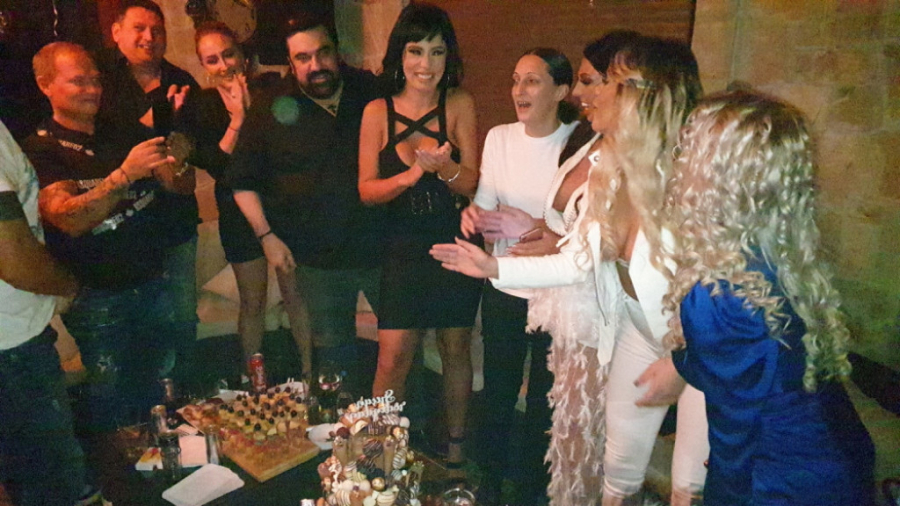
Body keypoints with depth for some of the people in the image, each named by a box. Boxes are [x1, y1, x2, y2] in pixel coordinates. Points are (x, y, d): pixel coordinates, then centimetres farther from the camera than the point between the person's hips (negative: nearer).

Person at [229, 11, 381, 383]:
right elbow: (243, 182, 4)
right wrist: (266, 236, -4)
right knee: (332, 350, 13)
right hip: (318, 261, 0)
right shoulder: (270, 110, -2)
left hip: (382, 249, 1)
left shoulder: (373, 91, 0)